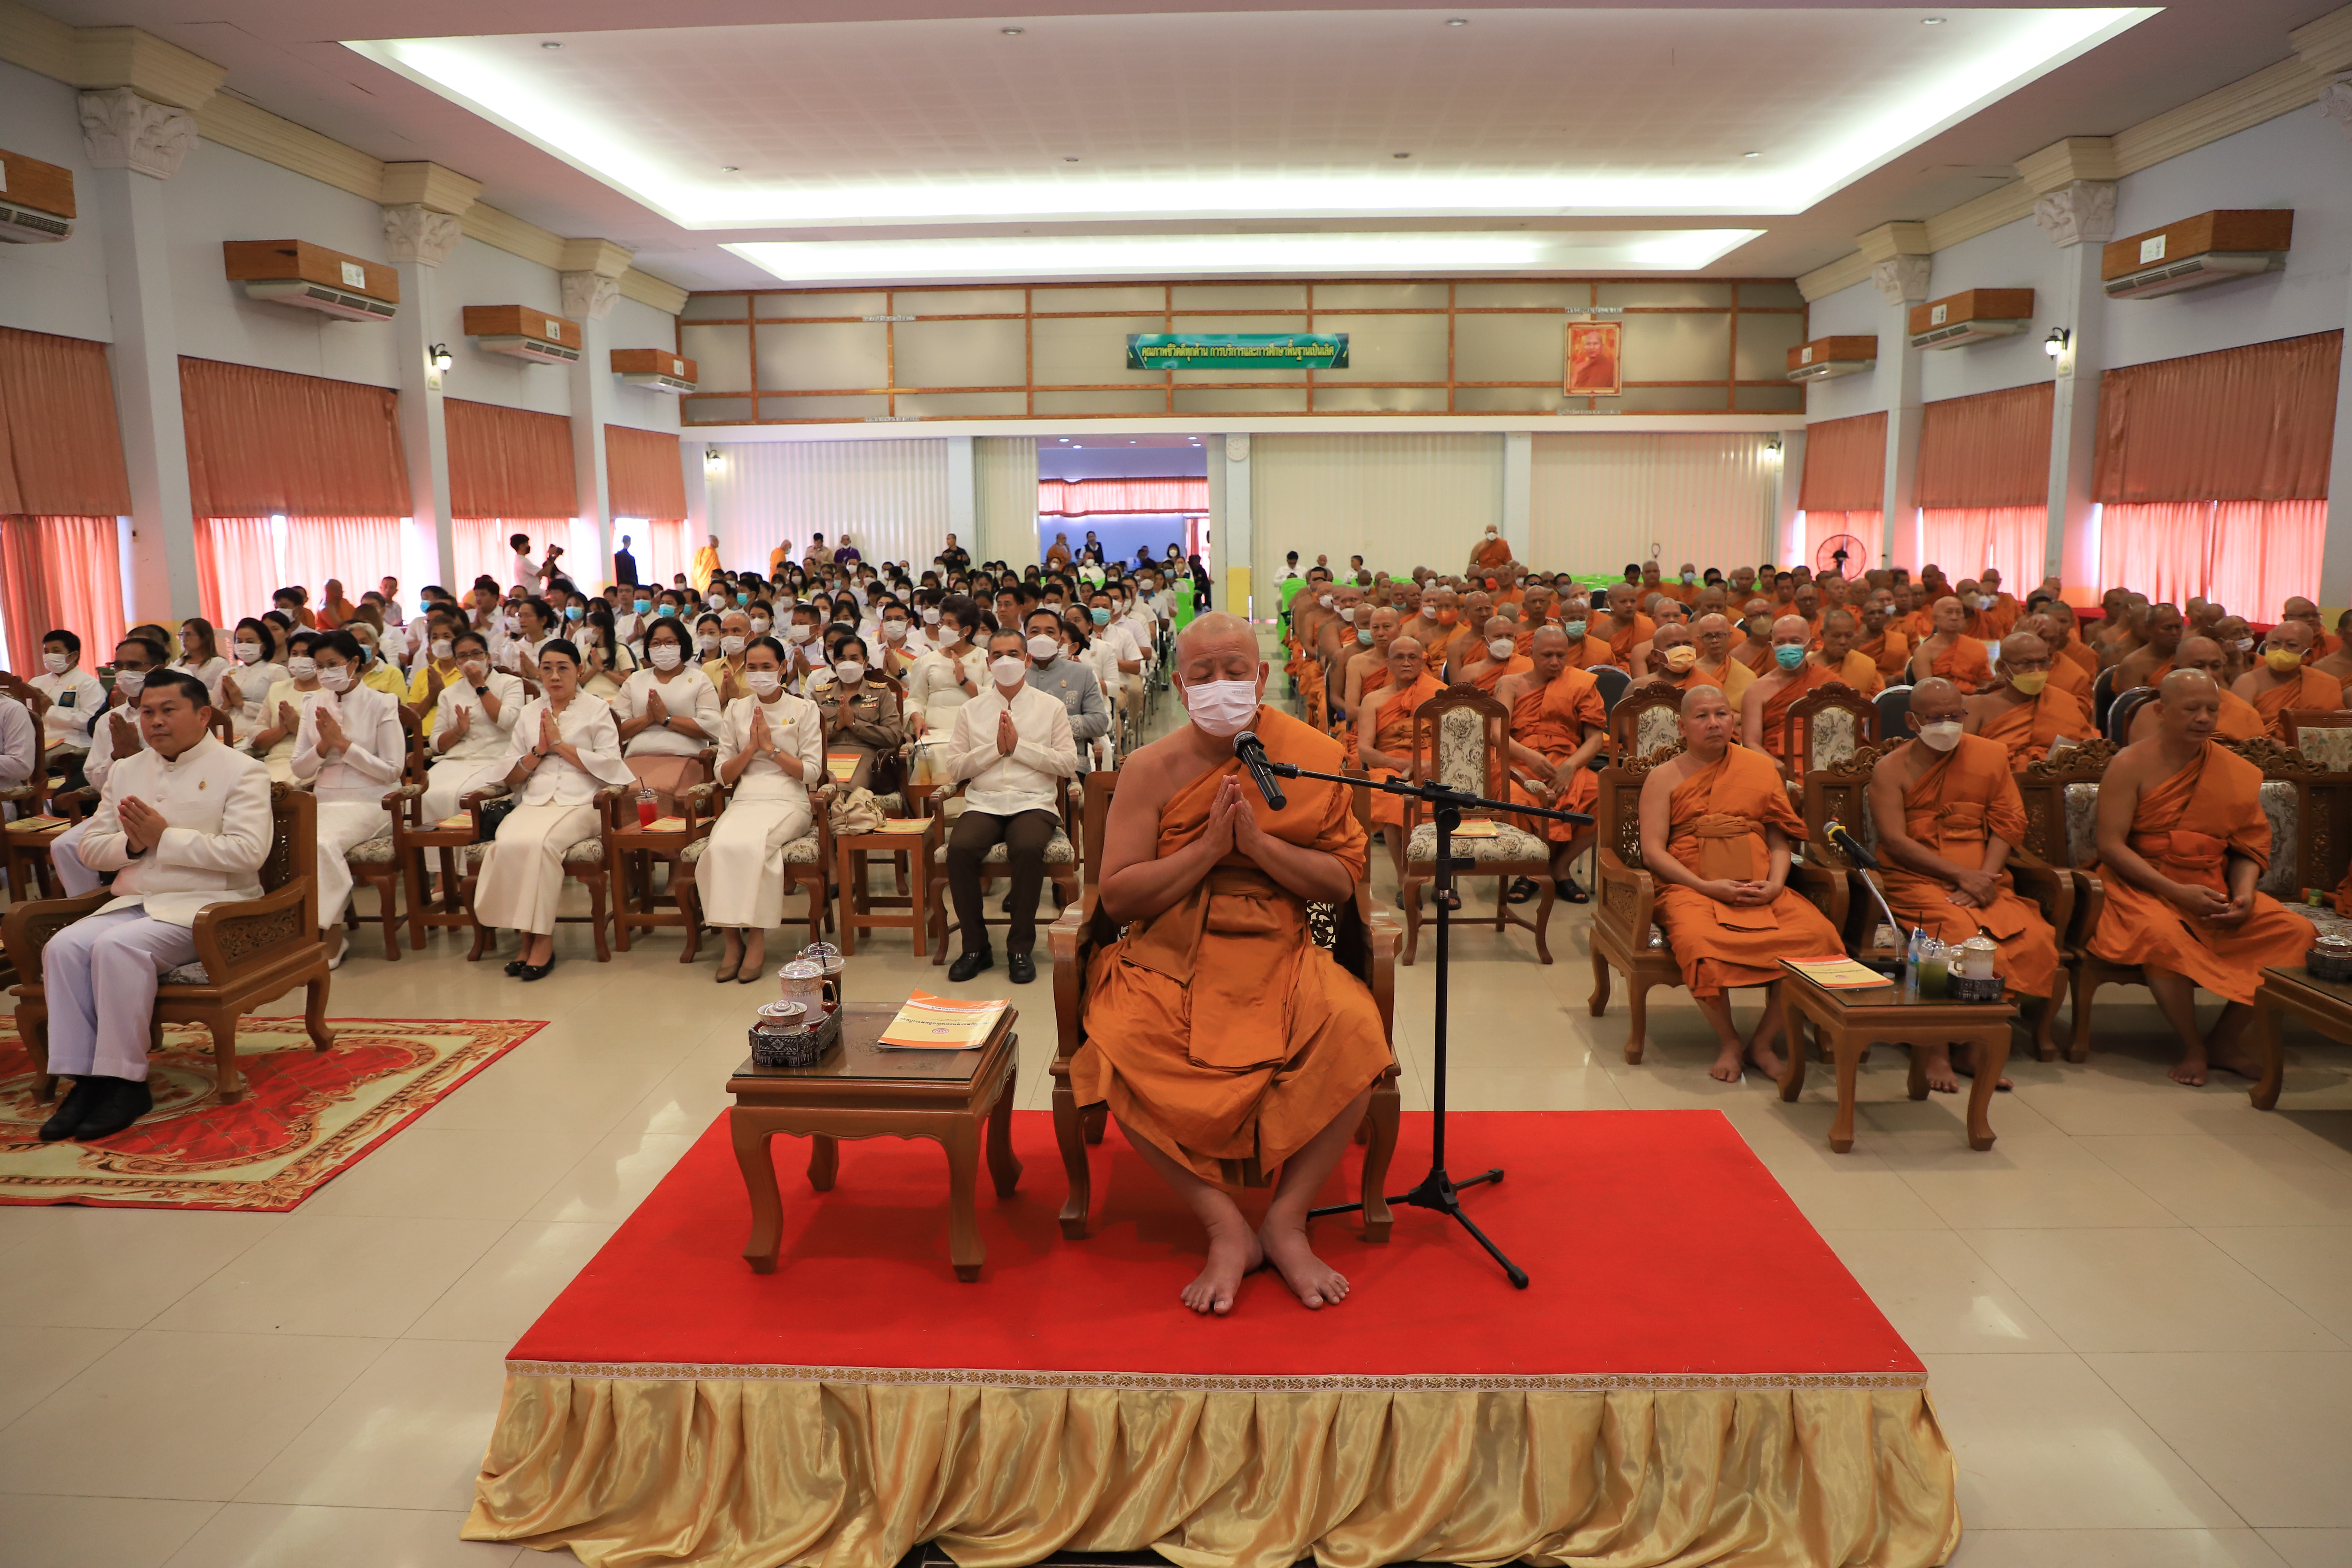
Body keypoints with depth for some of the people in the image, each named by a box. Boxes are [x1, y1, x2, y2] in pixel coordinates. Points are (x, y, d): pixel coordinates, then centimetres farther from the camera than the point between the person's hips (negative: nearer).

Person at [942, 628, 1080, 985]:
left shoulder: (1052, 708, 12)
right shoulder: (970, 711, 16)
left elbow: (1069, 764, 1)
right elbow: (955, 768, 8)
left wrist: (1019, 745, -6)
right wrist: (995, 748, -5)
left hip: (1033, 802, -1)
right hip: (983, 803, 2)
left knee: (1028, 848, -35)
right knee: (960, 848, -30)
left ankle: (1020, 948, -19)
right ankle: (975, 946, -13)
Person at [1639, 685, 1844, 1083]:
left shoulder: (1761, 768, 19)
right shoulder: (1665, 777, 10)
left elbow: (1779, 841, 15)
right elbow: (1653, 852, 0)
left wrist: (1775, 885, -6)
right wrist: (1708, 887, -13)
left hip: (1762, 889, 3)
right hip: (1691, 887, -3)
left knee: (1818, 935, -28)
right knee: (1701, 941, -38)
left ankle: (1763, 1040, -10)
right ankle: (1729, 1042, -13)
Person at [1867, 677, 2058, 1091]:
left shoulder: (1991, 755, 13)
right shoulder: (1891, 769, 2)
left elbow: (2007, 825, 7)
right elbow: (1895, 841, -8)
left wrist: (1985, 879, -10)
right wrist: (1961, 876, -16)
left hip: (1984, 879, 4)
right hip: (1917, 880, -4)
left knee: (2035, 939, -23)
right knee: (1960, 934, -33)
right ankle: (1937, 1053, -22)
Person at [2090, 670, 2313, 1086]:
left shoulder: (2236, 771, 9)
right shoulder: (2131, 765, -5)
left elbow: (2248, 848, 11)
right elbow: (2110, 845, -12)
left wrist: (2243, 895, -10)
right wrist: (2178, 893, -19)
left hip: (2213, 888, 5)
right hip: (2143, 885, -5)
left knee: (2297, 932, -16)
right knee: (2162, 934, -36)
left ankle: (2225, 1039, -2)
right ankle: (2192, 1047, -14)